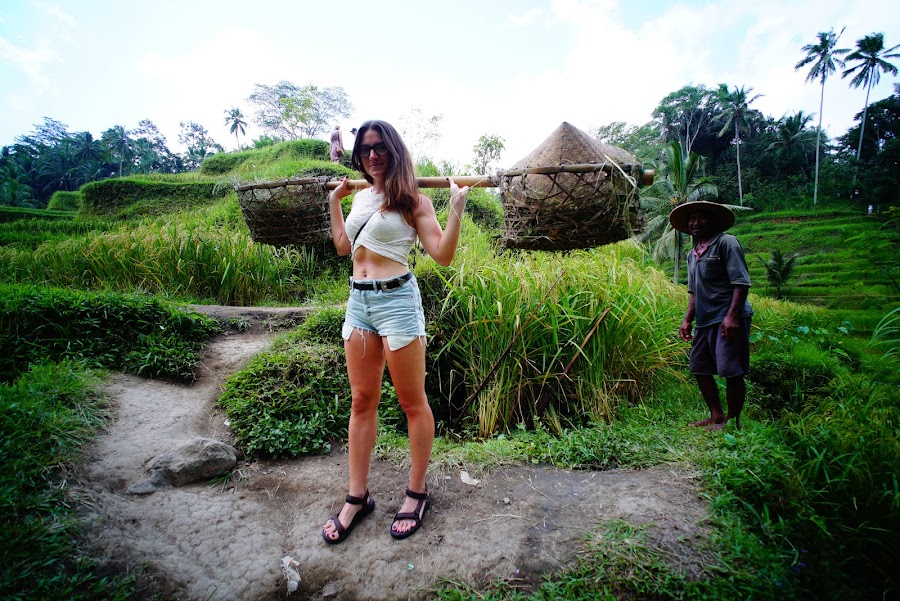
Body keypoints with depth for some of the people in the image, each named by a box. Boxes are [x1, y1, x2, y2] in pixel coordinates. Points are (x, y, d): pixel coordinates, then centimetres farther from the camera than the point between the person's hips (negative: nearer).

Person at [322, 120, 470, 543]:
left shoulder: (412, 200, -2)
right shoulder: (361, 197, 15)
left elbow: (443, 255, -10)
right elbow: (343, 246, 27)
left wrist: (457, 208, -18)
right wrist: (334, 202, 28)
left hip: (397, 299, -6)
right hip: (358, 301, 7)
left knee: (412, 402, 4)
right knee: (361, 401, 11)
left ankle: (417, 493, 23)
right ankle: (357, 498, 24)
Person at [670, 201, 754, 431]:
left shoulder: (726, 242, -5)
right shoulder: (692, 254, 18)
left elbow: (741, 282, -13)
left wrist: (731, 316, -22)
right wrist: (687, 320, 15)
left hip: (727, 319, -8)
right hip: (705, 321, 8)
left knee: (731, 371, -4)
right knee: (700, 369, 11)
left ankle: (733, 421, 10)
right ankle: (716, 416, 24)